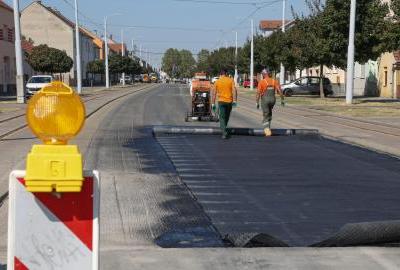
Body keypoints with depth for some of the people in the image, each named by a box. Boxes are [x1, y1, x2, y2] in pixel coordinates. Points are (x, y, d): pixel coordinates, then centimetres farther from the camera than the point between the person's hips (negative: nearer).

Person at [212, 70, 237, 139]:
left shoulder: (217, 81, 2)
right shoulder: (230, 80, 1)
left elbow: (214, 94, 1)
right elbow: (234, 90, -10)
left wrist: (213, 104, 5)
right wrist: (235, 100, -12)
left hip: (221, 101, -1)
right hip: (229, 101, 1)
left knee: (222, 117, -1)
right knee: (227, 117, 20)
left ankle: (224, 133, -14)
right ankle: (224, 128, 37)